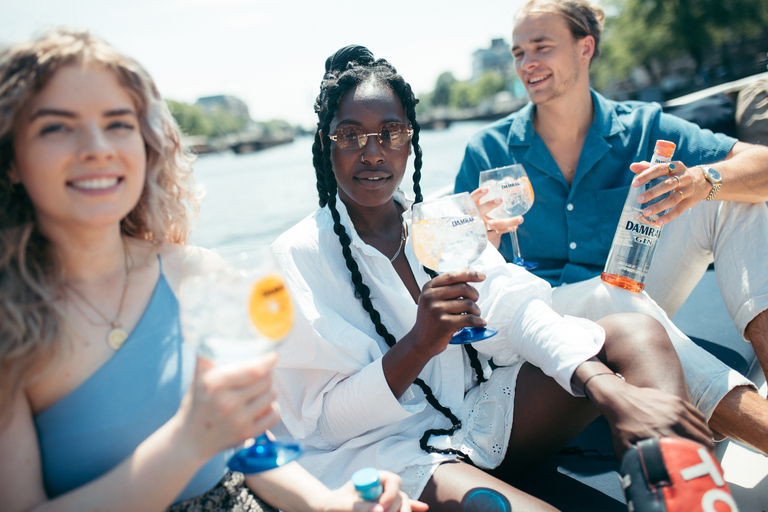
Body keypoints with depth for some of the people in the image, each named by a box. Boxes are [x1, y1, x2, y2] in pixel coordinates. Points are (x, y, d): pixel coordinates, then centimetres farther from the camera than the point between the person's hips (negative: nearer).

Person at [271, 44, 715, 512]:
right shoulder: (298, 255, -9)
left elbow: (516, 307, -8)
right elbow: (321, 424, -14)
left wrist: (614, 394, -26)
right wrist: (418, 345, -30)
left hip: (478, 411, 7)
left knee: (635, 333, -8)